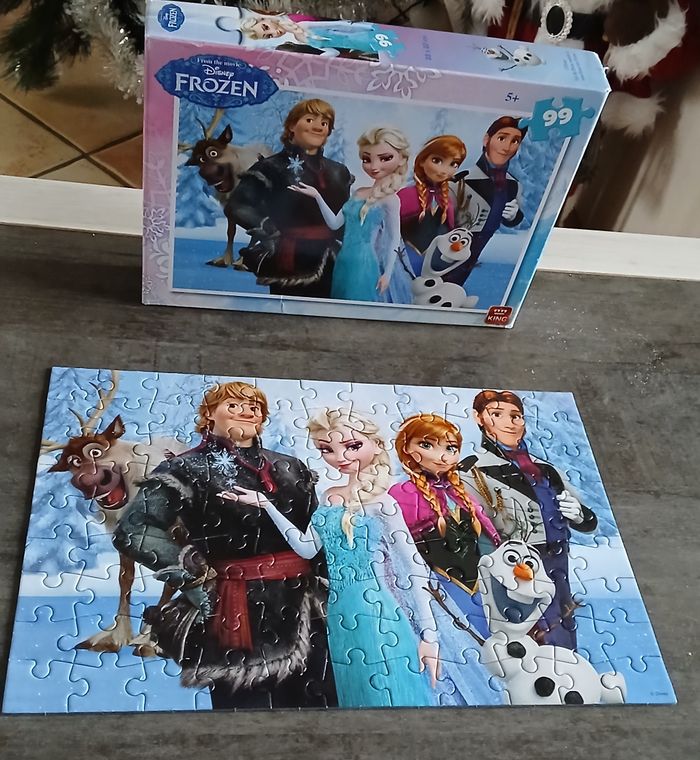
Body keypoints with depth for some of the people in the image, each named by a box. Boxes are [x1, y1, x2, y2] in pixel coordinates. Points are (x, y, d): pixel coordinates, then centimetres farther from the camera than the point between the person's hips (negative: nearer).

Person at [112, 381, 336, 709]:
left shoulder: (290, 469, 12)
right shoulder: (191, 469, -6)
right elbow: (133, 530, -19)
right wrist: (197, 581, -17)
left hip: (305, 610, 6)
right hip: (242, 615, -5)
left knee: (319, 700, 11)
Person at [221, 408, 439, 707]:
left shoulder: (381, 504, -13)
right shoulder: (330, 497, 6)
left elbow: (416, 567, -12)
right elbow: (307, 548, 10)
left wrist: (428, 634, -15)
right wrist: (265, 504, 8)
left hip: (379, 616, -6)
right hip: (342, 617, 7)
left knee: (390, 696, 2)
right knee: (358, 695, 18)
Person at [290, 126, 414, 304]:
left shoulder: (390, 200, -9)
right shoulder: (358, 193, 9)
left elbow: (394, 239, -8)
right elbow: (334, 223, 11)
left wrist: (387, 274, -12)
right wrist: (317, 196, 2)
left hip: (367, 264, -6)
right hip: (347, 263, 6)